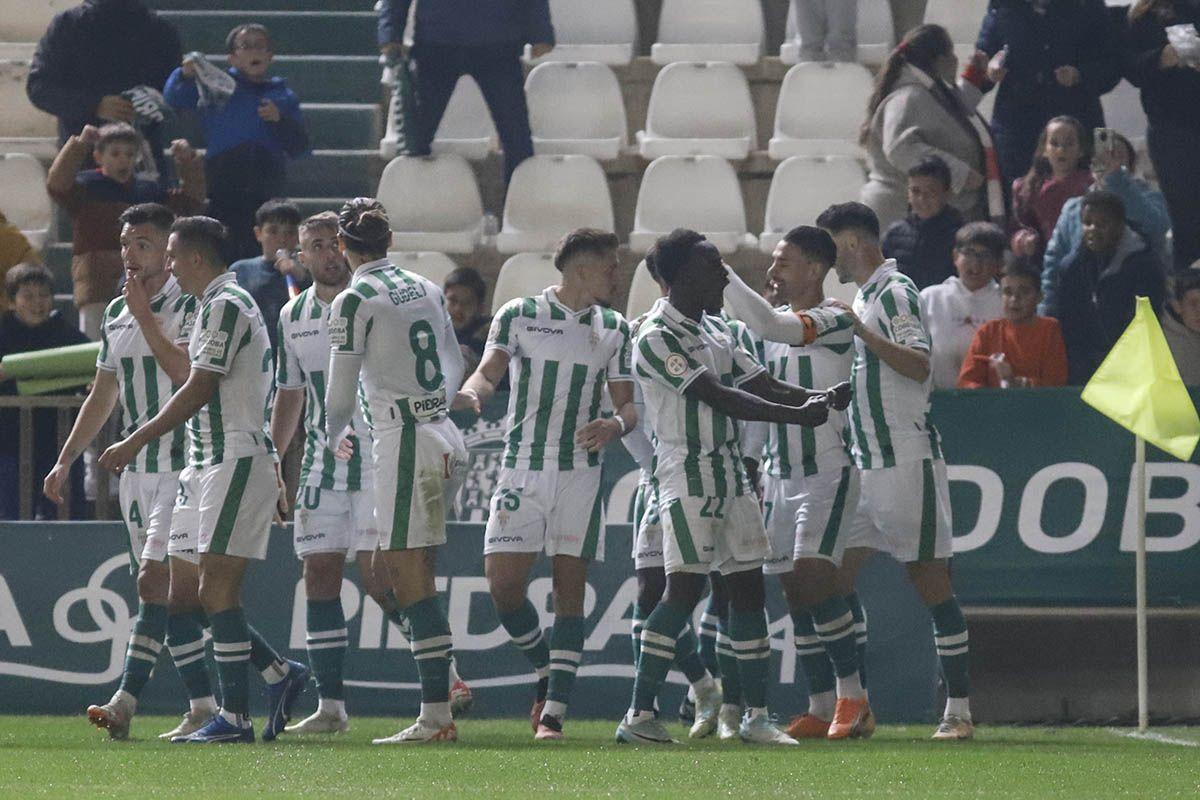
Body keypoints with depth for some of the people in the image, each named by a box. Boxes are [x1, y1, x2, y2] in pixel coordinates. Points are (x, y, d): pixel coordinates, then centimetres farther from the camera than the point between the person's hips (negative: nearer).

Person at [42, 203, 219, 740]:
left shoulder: (189, 306, -7)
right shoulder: (116, 313, 15)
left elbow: (184, 372, -23)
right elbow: (102, 395, 22)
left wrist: (145, 313, -17)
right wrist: (66, 460, 19)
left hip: (181, 464, -8)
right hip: (135, 467, 8)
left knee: (155, 581, -15)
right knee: (168, 591, 6)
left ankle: (125, 701, -18)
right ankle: (203, 706, 8)